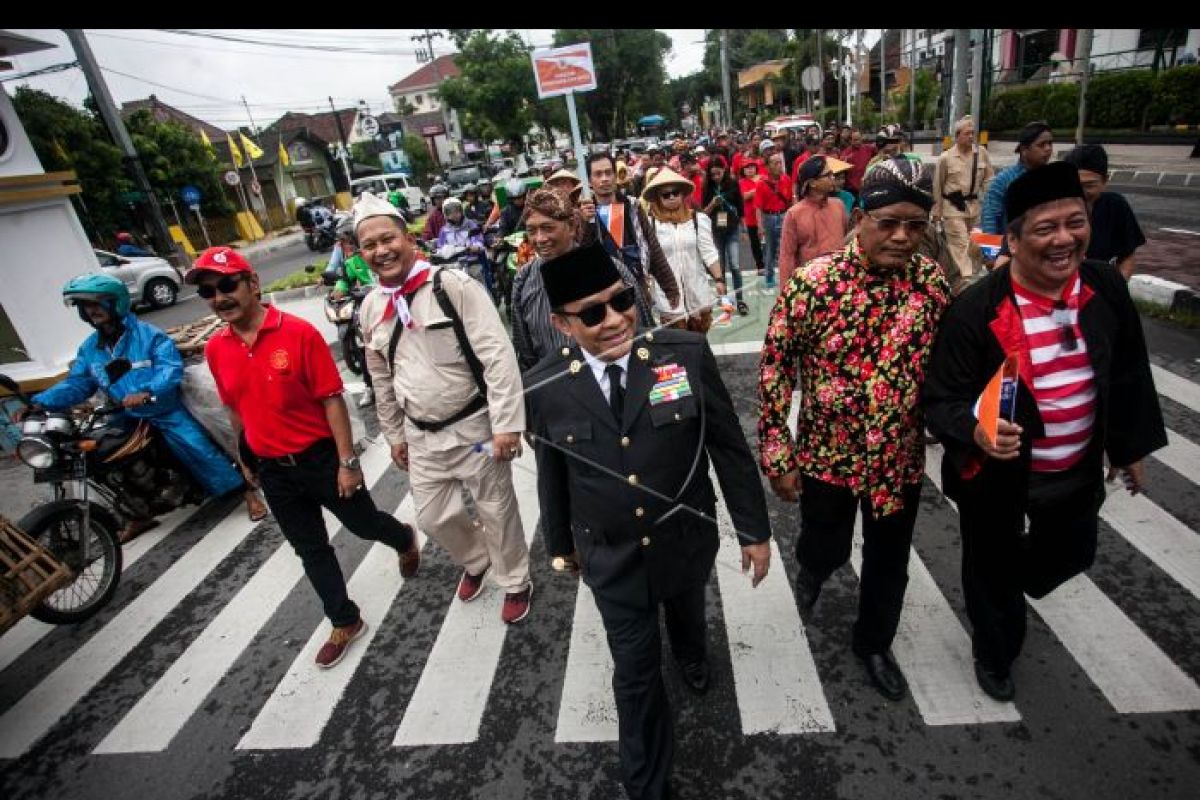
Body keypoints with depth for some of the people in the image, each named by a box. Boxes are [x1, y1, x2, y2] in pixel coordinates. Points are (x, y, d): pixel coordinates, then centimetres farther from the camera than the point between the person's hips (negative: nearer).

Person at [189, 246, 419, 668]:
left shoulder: (299, 332, -17)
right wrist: (250, 459, 18)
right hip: (272, 471, 5)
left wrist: (347, 461, -16)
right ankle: (345, 623, 35)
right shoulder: (215, 350, -2)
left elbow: (332, 400, -16)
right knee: (311, 549, 16)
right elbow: (236, 410, 11)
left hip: (321, 457, -4)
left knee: (364, 524, 15)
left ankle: (405, 539, 50)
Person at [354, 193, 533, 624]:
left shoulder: (453, 285, -16)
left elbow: (497, 356, -20)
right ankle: (475, 560, 48)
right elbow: (382, 379, 14)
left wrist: (506, 423, -23)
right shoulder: (371, 307, 4)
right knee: (434, 517, 16)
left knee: (497, 510, 11)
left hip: (473, 425, -5)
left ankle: (515, 583, 37)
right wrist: (395, 434, 18)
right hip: (421, 435, 6)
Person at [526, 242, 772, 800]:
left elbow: (729, 447, -10)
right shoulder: (544, 390, -18)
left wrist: (754, 529, -2)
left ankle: (692, 656, 71)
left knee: (687, 615, 32)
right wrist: (560, 544, 11)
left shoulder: (686, 353, -20)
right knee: (636, 672, 12)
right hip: (611, 557, -1)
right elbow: (552, 477, -2)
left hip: (687, 542, 2)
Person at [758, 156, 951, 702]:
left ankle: (874, 644, 47)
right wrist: (776, 454, -12)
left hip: (901, 457, 3)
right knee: (827, 549, 18)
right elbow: (775, 369, -13)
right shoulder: (813, 282, -18)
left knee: (889, 564, 19)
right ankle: (810, 568, 57)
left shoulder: (932, 281, -8)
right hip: (826, 453, -3)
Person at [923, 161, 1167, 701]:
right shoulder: (976, 309, -24)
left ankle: (1007, 586, 62)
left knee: (1070, 557, 27)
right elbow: (941, 398, -20)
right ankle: (994, 653, 48)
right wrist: (975, 431, -40)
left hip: (1078, 471, 5)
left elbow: (1129, 375, 5)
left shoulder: (1107, 290, -8)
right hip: (997, 474, -4)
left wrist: (1129, 447, 13)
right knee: (992, 574, 17)